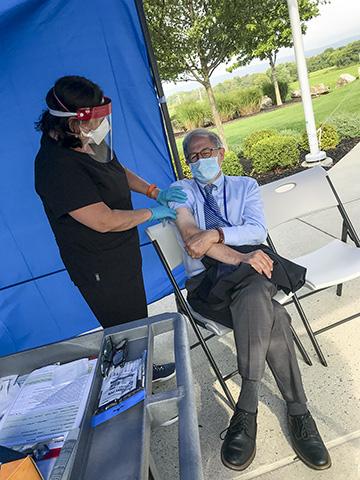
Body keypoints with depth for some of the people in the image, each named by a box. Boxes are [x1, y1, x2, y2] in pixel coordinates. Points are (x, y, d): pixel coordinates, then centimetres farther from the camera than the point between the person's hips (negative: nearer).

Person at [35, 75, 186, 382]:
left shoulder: (90, 143, -3)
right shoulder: (57, 167, -31)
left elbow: (119, 172, 15)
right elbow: (105, 221, -31)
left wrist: (155, 192, 1)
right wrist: (152, 212, -17)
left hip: (121, 251, 9)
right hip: (99, 266, -9)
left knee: (134, 319, 27)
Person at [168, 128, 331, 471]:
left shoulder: (245, 186, 18)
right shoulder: (181, 191, 11)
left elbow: (257, 230, -2)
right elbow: (190, 234, -10)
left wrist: (216, 233, -21)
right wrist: (241, 258, -22)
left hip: (251, 272, 2)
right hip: (206, 282, -1)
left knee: (253, 294, -36)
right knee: (272, 318, -31)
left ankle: (246, 411, -23)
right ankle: (297, 411, -15)